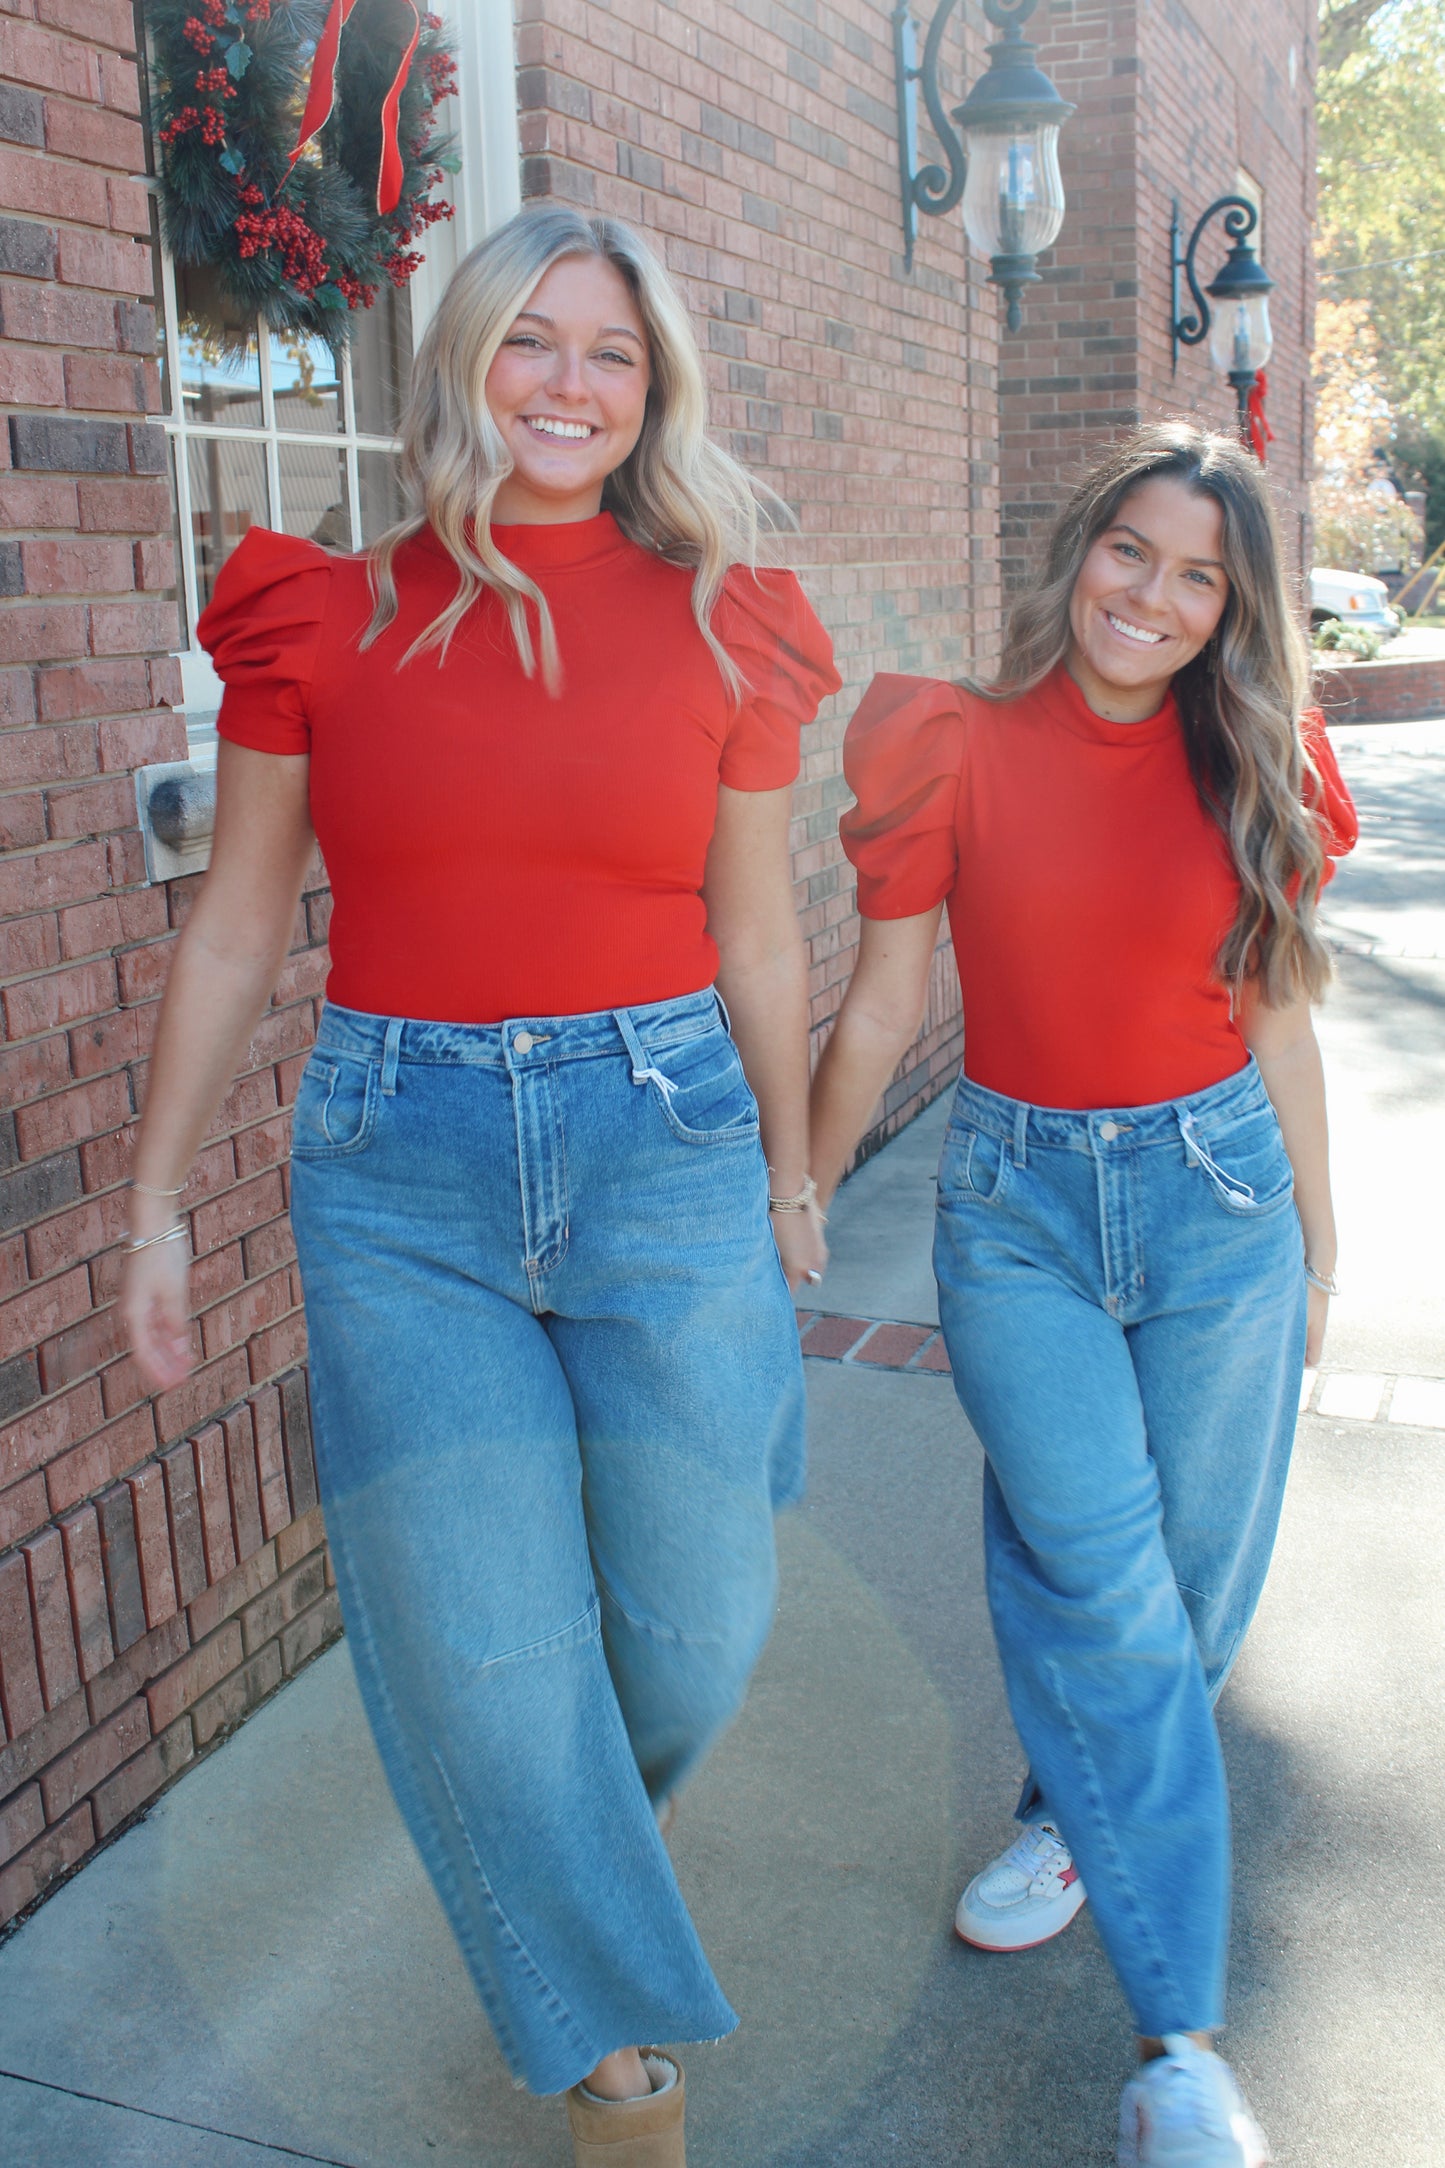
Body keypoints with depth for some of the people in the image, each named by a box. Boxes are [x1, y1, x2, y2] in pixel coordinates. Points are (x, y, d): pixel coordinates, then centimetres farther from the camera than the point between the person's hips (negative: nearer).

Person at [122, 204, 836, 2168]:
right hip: (401, 1166, -1)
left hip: (664, 1142, 1)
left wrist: (788, 1175, 16)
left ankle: (573, 1852, 46)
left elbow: (756, 937, 11)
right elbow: (235, 931, 6)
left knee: (696, 1625, 8)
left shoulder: (720, 626, 4)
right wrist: (157, 1200, 7)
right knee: (486, 1649, 3)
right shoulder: (324, 618, 2)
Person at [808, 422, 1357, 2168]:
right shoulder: (959, 752, -5)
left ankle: (1075, 1815, 41)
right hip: (1017, 1201, -2)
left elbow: (1279, 1023, 8)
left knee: (1189, 1573, 10)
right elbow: (878, 1010, 1)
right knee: (1104, 1585, -9)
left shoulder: (1255, 771, 2)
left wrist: (1315, 1244, 12)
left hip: (1216, 1191, 3)